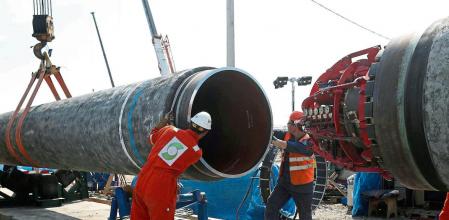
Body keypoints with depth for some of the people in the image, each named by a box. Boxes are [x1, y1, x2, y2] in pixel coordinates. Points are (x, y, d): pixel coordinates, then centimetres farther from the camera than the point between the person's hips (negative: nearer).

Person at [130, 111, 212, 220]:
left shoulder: (169, 130, 2)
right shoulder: (197, 152, -3)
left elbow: (151, 139, 22)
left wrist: (164, 121, 35)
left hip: (141, 183, 5)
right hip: (161, 192, -4)